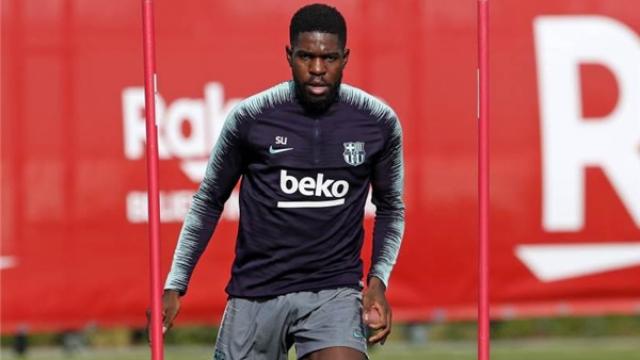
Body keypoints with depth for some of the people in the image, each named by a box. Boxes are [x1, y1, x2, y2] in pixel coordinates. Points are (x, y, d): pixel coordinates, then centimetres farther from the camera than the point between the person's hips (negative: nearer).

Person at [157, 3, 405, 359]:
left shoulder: (379, 122, -1)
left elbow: (390, 207, 14)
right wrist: (174, 285, 5)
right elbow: (209, 201, 9)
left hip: (335, 289, 0)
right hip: (256, 291, 0)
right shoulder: (250, 118, -4)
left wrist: (378, 280, 0)